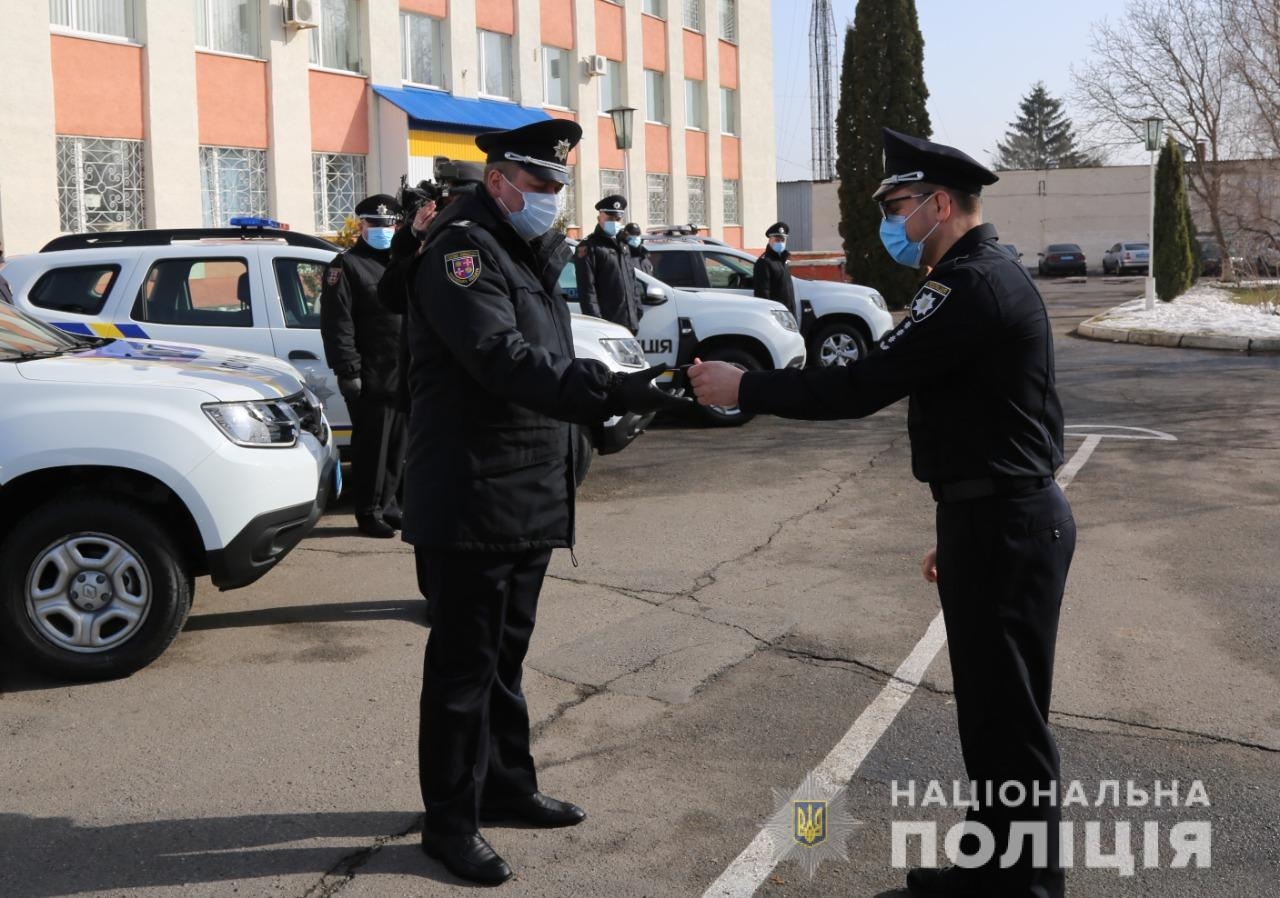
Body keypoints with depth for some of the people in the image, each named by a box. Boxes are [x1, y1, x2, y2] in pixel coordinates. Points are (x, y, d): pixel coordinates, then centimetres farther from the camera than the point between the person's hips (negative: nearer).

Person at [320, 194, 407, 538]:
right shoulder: (348, 265, -4)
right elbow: (337, 325, -12)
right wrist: (348, 371, -17)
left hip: (404, 377, 7)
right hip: (371, 378, -7)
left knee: (397, 447, 12)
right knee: (371, 448, -3)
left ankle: (387, 505, 23)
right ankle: (369, 513, 6)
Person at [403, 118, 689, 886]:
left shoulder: (533, 253, 17)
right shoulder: (462, 250, -14)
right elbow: (507, 361, -30)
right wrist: (613, 391, -37)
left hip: (530, 499, 9)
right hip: (473, 501, -9)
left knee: (506, 655, 19)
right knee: (464, 664, 0)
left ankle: (507, 787, 32)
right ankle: (451, 821, 10)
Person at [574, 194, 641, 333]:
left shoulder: (623, 246, 22)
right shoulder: (589, 248, -5)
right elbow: (586, 289, -13)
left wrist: (637, 310, 17)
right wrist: (595, 320, -21)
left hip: (628, 322, 8)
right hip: (606, 323, -8)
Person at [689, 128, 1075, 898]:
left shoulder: (972, 287, -19)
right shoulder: (988, 275, 16)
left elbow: (863, 387, -23)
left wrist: (743, 388, -13)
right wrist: (959, 530, 23)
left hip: (1003, 527, -11)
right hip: (1004, 516, 11)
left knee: (1008, 719, 0)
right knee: (997, 710, 18)